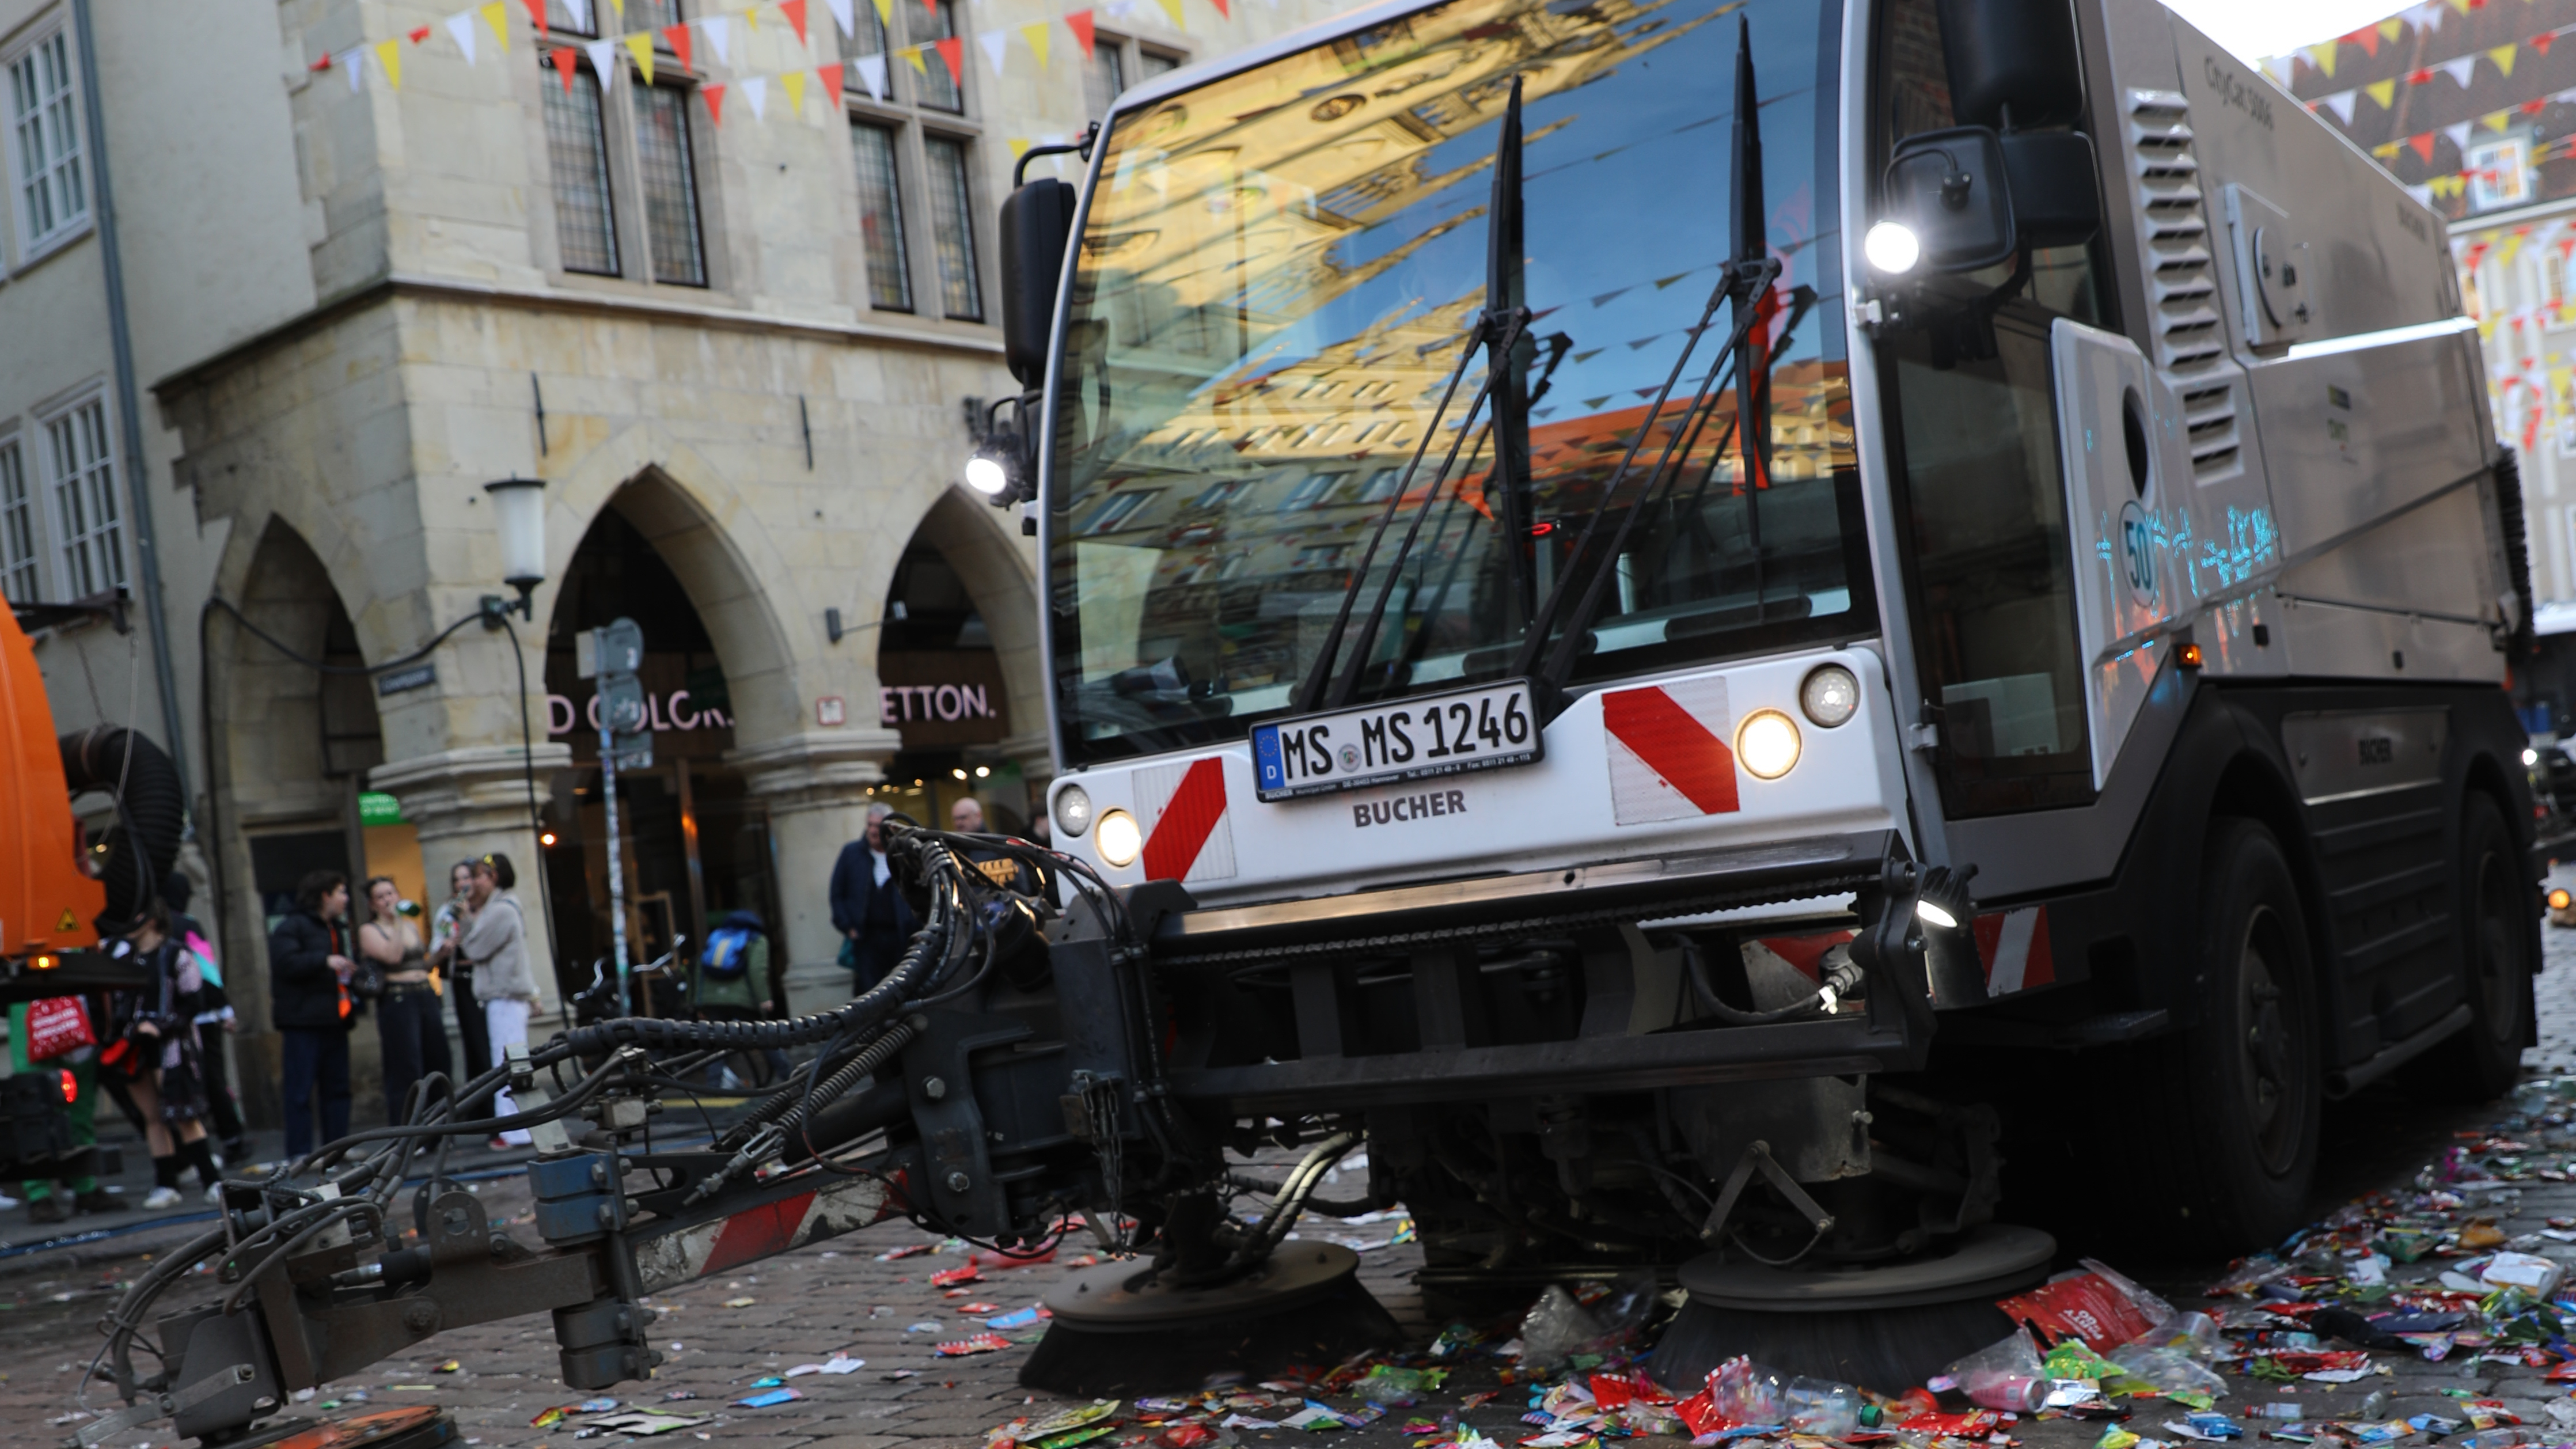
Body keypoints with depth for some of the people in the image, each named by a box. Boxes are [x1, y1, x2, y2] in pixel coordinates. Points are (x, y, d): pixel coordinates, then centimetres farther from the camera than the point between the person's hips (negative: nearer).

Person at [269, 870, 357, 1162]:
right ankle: (299, 1152, -5)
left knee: (338, 1086, 9)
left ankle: (338, 1144, 14)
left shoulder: (337, 929, 23)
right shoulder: (292, 927, -6)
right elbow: (285, 962, -21)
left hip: (334, 1021, 9)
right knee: (301, 1090, -7)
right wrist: (325, 961, -26)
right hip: (303, 1021, -9)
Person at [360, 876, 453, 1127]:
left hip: (426, 996, 6)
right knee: (407, 1072, -8)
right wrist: (397, 922, -18)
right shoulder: (369, 931, -1)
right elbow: (392, 956, -18)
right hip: (397, 1002, -6)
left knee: (439, 1064, 6)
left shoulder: (412, 927, 17)